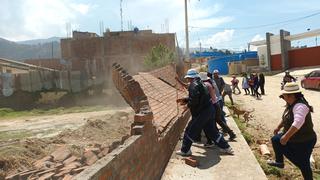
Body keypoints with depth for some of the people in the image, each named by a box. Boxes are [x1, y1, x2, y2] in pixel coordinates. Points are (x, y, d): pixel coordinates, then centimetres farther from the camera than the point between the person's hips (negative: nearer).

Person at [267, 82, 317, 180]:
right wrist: (278, 127, 22)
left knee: (303, 164, 1)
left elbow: (298, 123, -43)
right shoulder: (291, 104, 0)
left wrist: (286, 137, -41)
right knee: (275, 140, 20)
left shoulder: (300, 106, -30)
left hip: (304, 141, -10)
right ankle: (279, 162, 38)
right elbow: (286, 117, 17)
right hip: (292, 137, 10)